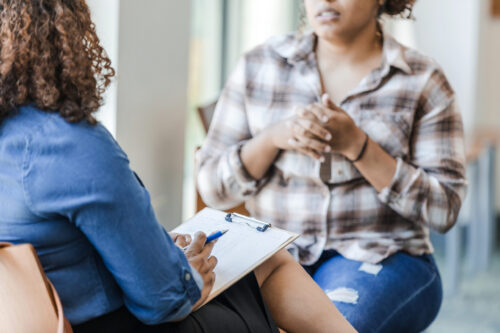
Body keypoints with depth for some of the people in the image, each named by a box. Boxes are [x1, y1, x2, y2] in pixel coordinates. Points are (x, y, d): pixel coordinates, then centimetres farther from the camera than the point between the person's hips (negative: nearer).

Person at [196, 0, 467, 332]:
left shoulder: (423, 81, 2)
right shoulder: (259, 66, 8)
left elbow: (444, 208, -4)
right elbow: (212, 187, 8)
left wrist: (356, 146, -15)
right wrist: (273, 138, -11)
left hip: (382, 260, -2)